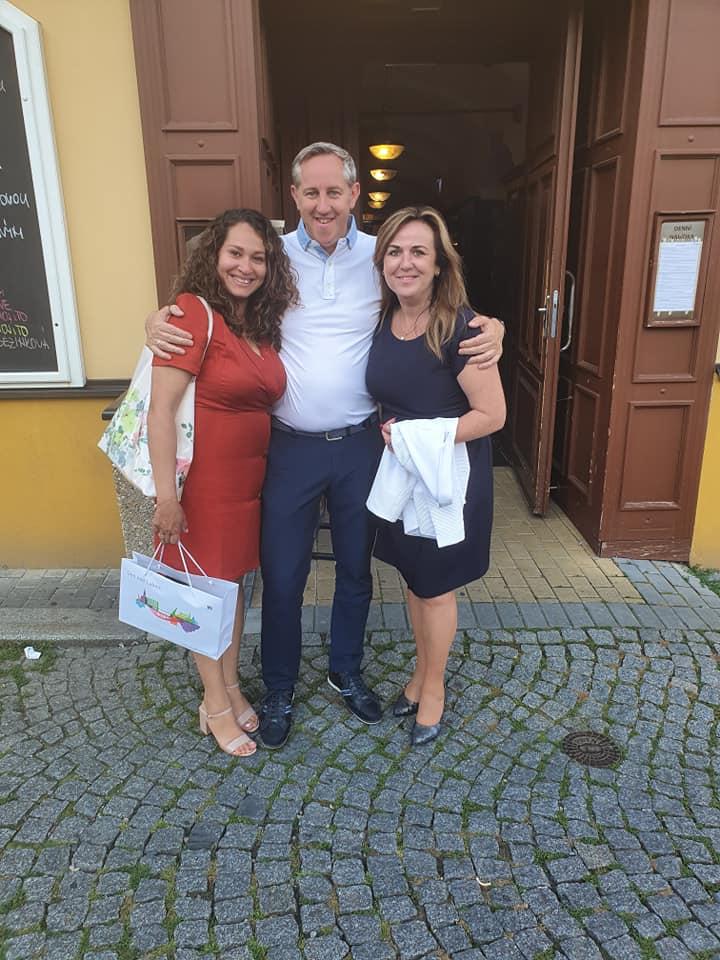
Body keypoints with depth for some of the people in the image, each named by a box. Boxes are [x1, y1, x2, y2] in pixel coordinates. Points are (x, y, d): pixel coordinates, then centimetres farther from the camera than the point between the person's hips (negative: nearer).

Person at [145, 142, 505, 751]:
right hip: (291, 447, -1)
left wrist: (490, 328, -13)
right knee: (281, 576, 8)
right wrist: (160, 321, -14)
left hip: (361, 445, 1)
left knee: (355, 569, 17)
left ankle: (346, 672, 42)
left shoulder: (383, 259, -1)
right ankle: (279, 690, 33)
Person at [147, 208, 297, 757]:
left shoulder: (262, 322, 8)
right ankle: (215, 702, 29)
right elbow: (161, 409, -20)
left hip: (250, 475, 7)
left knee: (233, 578, 18)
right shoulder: (194, 312, -15)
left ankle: (231, 685, 38)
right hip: (204, 478, -7)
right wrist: (166, 496, -22)